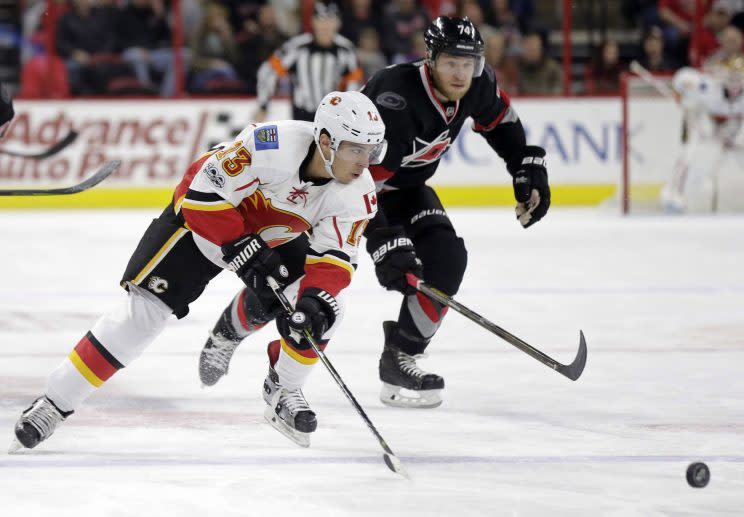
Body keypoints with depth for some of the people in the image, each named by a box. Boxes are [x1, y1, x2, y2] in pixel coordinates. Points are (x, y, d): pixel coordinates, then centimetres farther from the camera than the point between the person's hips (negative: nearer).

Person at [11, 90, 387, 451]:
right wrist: (245, 252, -34)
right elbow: (205, 192, -30)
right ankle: (55, 403, -6)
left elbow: (335, 257, -18)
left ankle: (283, 392, 8)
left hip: (277, 236, 5)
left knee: (323, 308, -16)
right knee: (145, 307, -13)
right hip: (204, 215, -5)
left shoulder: (356, 193, -21)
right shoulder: (274, 146, -37)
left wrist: (316, 297, -37)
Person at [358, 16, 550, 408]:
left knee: (446, 258, -8)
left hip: (404, 186, 7)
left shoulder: (477, 85, -15)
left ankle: (399, 359, -1)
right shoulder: (396, 99, -38)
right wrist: (385, 243, -47)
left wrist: (528, 169, 4)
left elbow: (500, 120, 10)